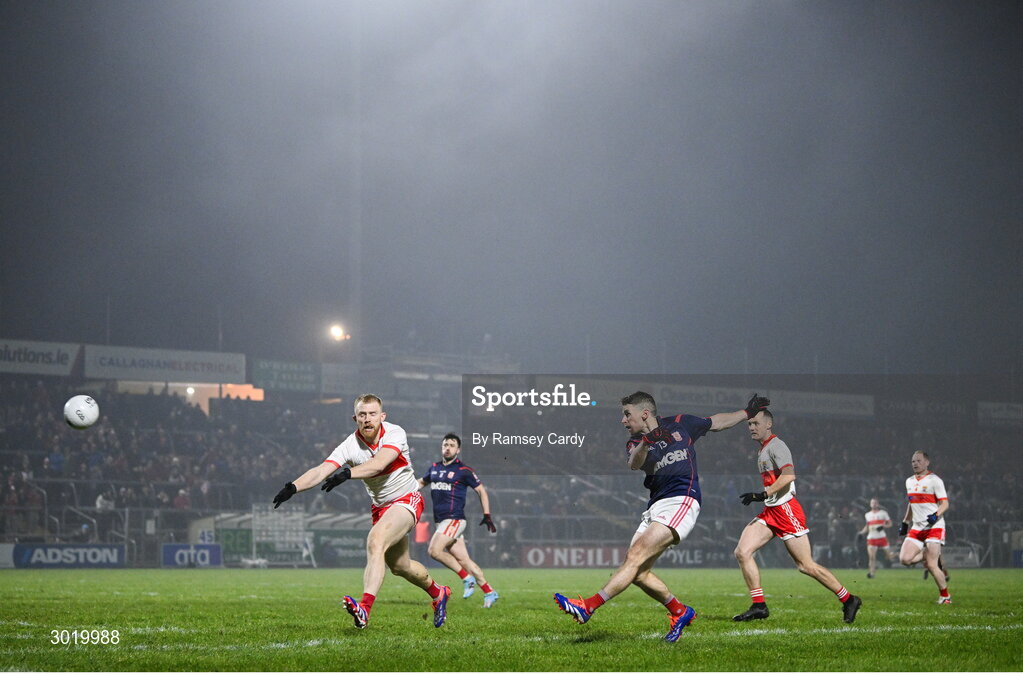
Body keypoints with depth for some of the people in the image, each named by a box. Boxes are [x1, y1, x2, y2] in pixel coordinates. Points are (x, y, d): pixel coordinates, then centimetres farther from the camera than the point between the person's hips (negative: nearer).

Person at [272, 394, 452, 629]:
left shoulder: (395, 434, -22)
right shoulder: (350, 446, -14)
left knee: (375, 541, -30)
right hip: (380, 507, 6)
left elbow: (378, 464, -40)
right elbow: (321, 470, -25)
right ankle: (438, 593, 47)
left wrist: (347, 473, -55)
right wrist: (293, 487, -42)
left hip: (407, 501, -6)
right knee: (399, 566, 17)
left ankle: (365, 609, -42)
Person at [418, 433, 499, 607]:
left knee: (435, 550, -20)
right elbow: (421, 482, 32)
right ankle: (489, 592, 9)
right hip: (441, 521, 6)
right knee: (463, 559, 3)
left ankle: (466, 578, -7)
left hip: (455, 519, -6)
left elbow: (481, 490, 3)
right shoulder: (435, 468, 14)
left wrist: (487, 516, 0)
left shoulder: (463, 471, -3)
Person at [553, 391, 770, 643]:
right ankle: (680, 612, 17)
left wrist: (748, 412, 31)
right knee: (637, 573, -4)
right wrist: (646, 442, -34)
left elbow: (717, 422, 27)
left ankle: (588, 607, -29)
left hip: (682, 501, -6)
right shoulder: (635, 442, 12)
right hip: (655, 506, 6)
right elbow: (634, 463, -13)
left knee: (637, 555, -20)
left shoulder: (680, 424, 8)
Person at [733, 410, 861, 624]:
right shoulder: (764, 449, 19)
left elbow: (789, 475, -25)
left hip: (786, 510, -10)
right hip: (770, 512, 10)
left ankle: (848, 600, 7)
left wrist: (763, 494, -28)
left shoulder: (776, 446, -11)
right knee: (742, 552, -6)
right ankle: (759, 606, -4)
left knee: (806, 565, -6)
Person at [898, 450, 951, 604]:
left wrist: (936, 515, -28)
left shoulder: (934, 480, -7)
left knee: (931, 565, -12)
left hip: (934, 527, -7)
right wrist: (905, 523, 23)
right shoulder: (909, 481, 14)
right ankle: (931, 556, 14)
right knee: (905, 559, -12)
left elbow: (945, 504, -11)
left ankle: (945, 595, 5)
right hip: (917, 528, 7)